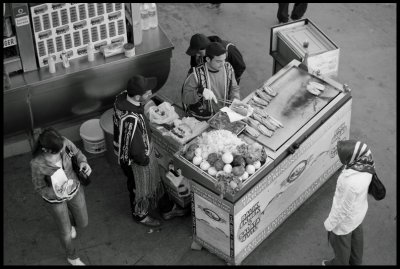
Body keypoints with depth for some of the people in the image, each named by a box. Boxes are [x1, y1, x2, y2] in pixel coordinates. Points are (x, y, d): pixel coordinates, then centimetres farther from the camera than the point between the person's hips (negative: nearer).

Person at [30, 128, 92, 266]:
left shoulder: (64, 142, -30)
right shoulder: (37, 163, -38)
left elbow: (77, 153, -8)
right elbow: (40, 188, -20)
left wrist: (83, 163, -31)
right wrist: (58, 194, -40)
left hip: (74, 188, 3)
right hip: (54, 197, -3)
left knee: (83, 223, 24)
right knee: (66, 233, 19)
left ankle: (69, 221, 63)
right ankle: (72, 256, 53)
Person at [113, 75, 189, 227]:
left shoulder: (124, 97, -15)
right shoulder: (131, 120, -43)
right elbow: (135, 149, -32)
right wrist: (144, 160, -13)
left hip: (145, 151, 9)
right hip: (135, 159, -9)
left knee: (156, 181, 28)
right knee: (140, 189, 21)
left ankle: (167, 209, 51)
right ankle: (140, 215, 49)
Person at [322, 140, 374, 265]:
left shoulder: (352, 183, -45)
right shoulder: (366, 163, -23)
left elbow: (344, 209, -28)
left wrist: (330, 223, -11)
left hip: (346, 216, -7)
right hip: (358, 208, 7)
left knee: (340, 241, 24)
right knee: (355, 234, 33)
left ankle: (340, 263, 53)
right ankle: (355, 260, 60)